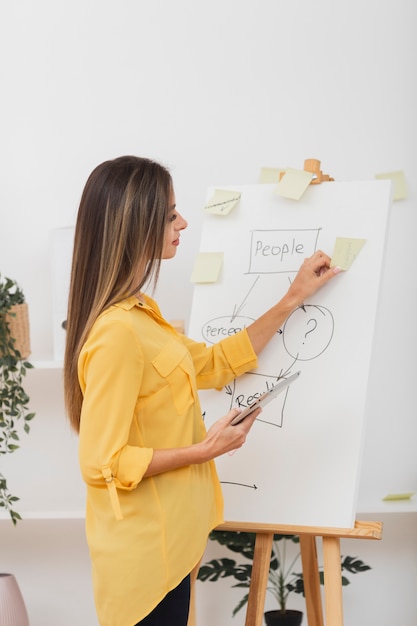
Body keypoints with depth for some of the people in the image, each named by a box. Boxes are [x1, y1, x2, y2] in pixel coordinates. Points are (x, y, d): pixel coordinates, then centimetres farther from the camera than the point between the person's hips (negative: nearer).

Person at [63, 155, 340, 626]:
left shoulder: (141, 314, 7)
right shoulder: (117, 333, -25)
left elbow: (215, 363, 15)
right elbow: (101, 463, -24)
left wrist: (292, 300, 16)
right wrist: (205, 450, -19)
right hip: (146, 549, -10)